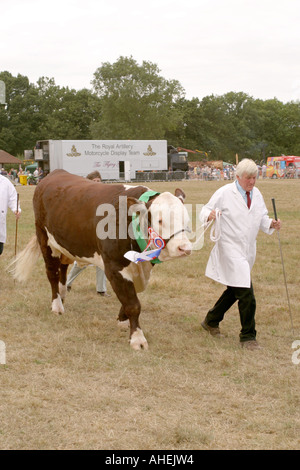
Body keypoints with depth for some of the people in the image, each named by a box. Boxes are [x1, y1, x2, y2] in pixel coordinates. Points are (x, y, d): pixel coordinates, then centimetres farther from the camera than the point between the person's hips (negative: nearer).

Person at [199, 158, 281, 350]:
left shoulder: (257, 194, 8)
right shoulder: (225, 193, -10)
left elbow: (262, 218, 15)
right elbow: (205, 211, -9)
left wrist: (271, 224, -7)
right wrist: (210, 215, -32)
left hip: (248, 250, 8)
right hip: (230, 248, -8)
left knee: (235, 289, 19)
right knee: (246, 293, -14)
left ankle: (211, 321, 40)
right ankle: (248, 336, -2)